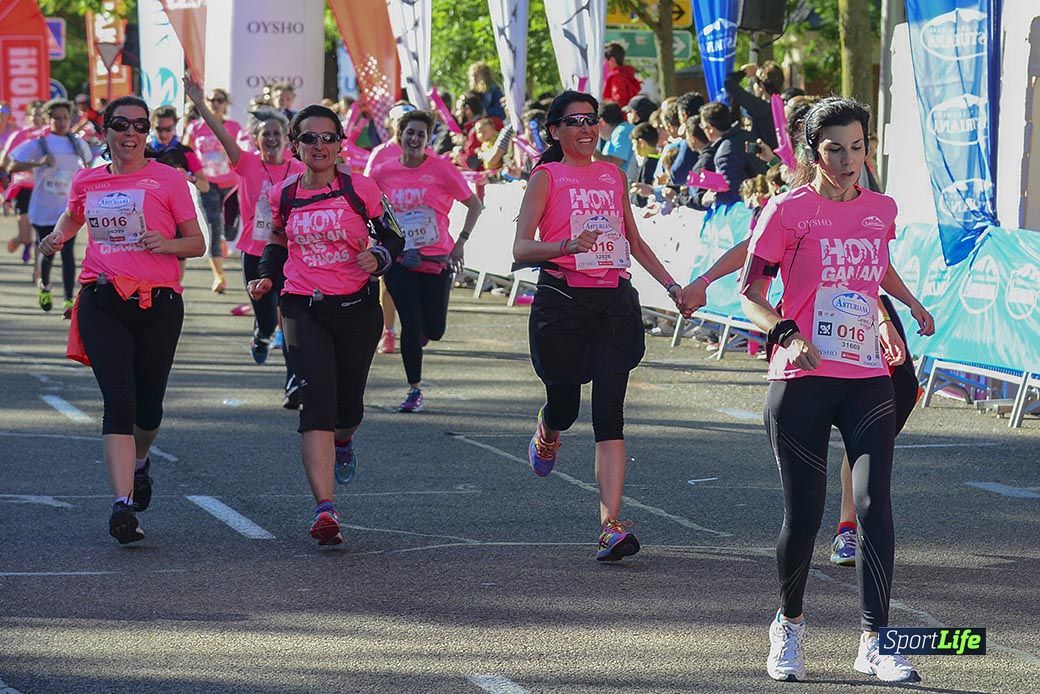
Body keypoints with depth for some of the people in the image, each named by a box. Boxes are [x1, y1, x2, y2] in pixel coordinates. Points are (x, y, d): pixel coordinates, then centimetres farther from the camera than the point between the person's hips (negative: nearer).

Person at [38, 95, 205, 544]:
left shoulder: (168, 179, 2)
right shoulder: (86, 182, 10)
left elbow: (197, 243, 5)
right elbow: (73, 217, 33)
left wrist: (168, 244, -15)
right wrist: (58, 236, 11)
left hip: (158, 305, 0)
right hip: (102, 303, 0)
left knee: (148, 407, 9)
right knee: (119, 402, -15)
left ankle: (139, 461, 45)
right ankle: (123, 505, -22)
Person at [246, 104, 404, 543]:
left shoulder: (360, 189, -4)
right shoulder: (283, 196, 4)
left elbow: (394, 238, 4)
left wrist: (377, 258, -17)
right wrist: (266, 278, 4)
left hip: (357, 309, 0)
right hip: (303, 310, 0)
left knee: (348, 406, 13)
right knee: (317, 403, -16)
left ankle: (342, 443, 55)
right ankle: (325, 510, -24)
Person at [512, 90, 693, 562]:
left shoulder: (613, 176, 13)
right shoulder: (547, 177, -1)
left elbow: (634, 242, 24)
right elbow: (521, 248, -10)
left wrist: (671, 285, 16)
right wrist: (567, 247, -26)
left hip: (614, 301, 3)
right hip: (561, 300, -3)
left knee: (609, 413, -8)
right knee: (564, 402, 9)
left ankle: (611, 526, -14)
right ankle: (546, 436, 49)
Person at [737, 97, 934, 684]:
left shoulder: (882, 209, 10)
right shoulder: (789, 211, -4)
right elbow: (750, 296, -4)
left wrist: (912, 304, 27)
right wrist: (787, 334, -20)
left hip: (868, 380, 3)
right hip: (803, 380, -3)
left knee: (875, 504, -11)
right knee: (804, 514, 0)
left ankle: (876, 642, -9)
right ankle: (790, 624, 26)